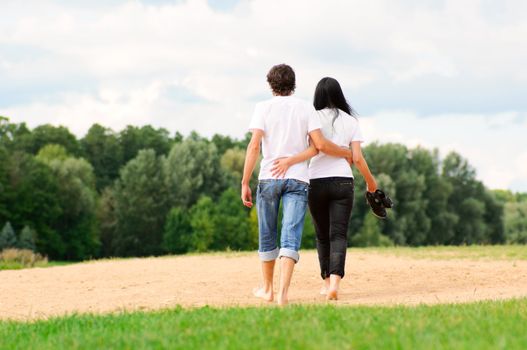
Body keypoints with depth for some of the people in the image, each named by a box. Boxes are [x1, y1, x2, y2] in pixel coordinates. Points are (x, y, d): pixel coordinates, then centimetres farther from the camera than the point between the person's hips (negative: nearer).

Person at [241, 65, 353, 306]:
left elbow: (254, 146, -8)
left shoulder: (263, 108, 2)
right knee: (290, 238, -6)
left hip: (268, 178, 0)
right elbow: (320, 144, -4)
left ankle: (267, 288, 29)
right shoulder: (305, 108, 5)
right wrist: (348, 153, 13)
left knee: (267, 236, 15)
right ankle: (283, 293, -22)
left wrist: (245, 183, -8)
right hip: (298, 179, 0)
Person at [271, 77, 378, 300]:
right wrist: (371, 181, 17)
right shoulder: (350, 121, 6)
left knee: (322, 235, 15)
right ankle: (335, 281, -24)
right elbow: (357, 158, 2)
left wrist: (290, 160, -24)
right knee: (338, 234, -4)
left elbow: (315, 149, -16)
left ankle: (327, 281, 21)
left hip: (317, 182, 0)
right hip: (343, 181, 0)